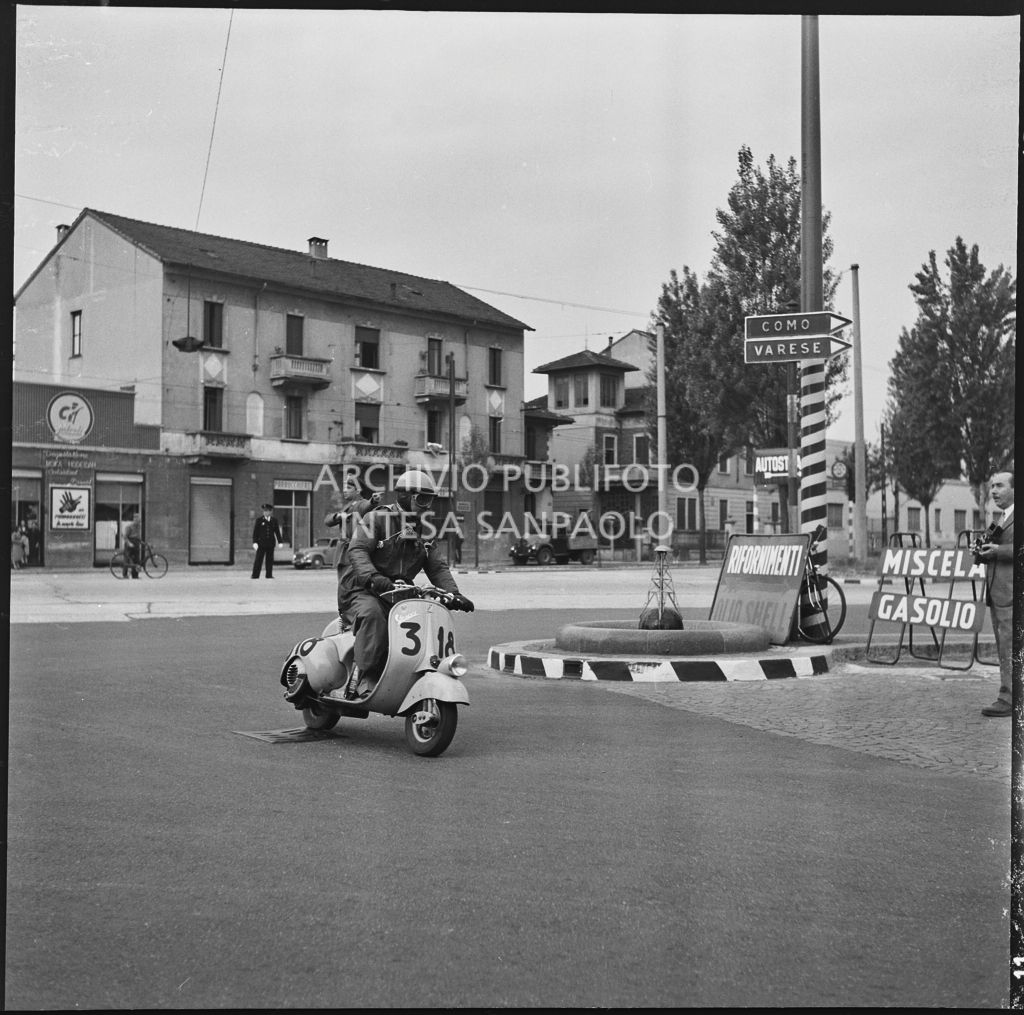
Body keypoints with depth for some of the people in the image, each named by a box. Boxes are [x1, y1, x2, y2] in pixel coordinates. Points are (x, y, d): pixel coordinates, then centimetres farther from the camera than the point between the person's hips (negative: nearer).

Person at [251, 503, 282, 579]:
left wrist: (280, 542, 5)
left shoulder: (274, 520, 9)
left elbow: (277, 532, 11)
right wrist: (254, 542, -8)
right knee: (258, 559, -3)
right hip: (261, 543, -2)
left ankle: (269, 575, 6)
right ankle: (255, 575, -1)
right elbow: (255, 532, 0)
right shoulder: (259, 520, 2)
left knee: (270, 560, 1)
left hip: (270, 543, 2)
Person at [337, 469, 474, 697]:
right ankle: (363, 679, -31)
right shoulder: (377, 519, -4)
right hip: (362, 591, -6)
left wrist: (453, 594, -10)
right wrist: (372, 577, -37)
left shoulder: (424, 533, 16)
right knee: (373, 614, -38)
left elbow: (438, 567, 10)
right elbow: (357, 550, -18)